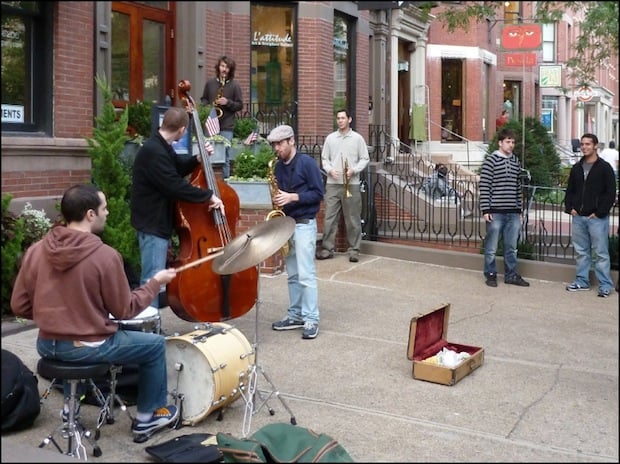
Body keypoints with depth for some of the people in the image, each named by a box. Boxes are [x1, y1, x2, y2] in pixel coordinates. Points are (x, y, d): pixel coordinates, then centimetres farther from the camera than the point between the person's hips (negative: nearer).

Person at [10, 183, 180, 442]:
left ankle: (71, 405, 43)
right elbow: (125, 311, -11)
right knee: (155, 345, 16)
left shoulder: (36, 250, -5)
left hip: (47, 346, 6)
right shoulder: (105, 256, -19)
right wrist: (156, 283, 3)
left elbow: (19, 306, 1)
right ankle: (147, 418, 26)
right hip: (89, 348, -6)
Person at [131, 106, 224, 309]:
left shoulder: (161, 147, 9)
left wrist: (197, 159, 6)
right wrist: (208, 196, -22)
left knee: (155, 278, 18)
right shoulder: (154, 152, -24)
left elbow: (178, 168, 24)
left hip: (160, 221, 11)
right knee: (152, 279, -7)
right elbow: (175, 185, -27)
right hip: (152, 224, -11)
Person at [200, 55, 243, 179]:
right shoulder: (210, 82, 8)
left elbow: (240, 105, 1)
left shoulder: (235, 85, 0)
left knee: (225, 156, -2)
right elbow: (203, 99, 17)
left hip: (226, 127, -3)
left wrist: (228, 102, -15)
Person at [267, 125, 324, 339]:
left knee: (306, 274, -8)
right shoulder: (278, 167, 12)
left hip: (304, 224, -7)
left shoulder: (307, 163, -8)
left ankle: (311, 319, -4)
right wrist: (277, 200, 0)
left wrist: (293, 197, -19)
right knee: (293, 275, 11)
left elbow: (318, 193, -11)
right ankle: (295, 315, 17)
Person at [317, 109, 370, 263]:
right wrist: (330, 170, -7)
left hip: (351, 184, -2)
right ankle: (327, 248, 7)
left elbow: (365, 159, 4)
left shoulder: (357, 138, 4)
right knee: (329, 217, 0)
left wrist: (353, 170, -11)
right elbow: (324, 158, 12)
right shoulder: (330, 138, 10)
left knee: (353, 218, 1)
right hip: (332, 184, 2)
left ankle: (354, 250, 8)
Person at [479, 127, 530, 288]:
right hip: (495, 212, -5)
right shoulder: (491, 160, -6)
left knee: (511, 247, 11)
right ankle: (491, 274, 16)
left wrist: (519, 209, 15)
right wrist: (485, 210, -12)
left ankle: (511, 275, 21)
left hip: (513, 213, 5)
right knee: (491, 248, 3)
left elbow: (518, 187, 17)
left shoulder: (516, 162, 12)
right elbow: (484, 186, -8)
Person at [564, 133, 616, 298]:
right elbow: (570, 190, 18)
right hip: (578, 217, 5)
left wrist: (599, 212, -12)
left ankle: (605, 285, 3)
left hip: (597, 218, -5)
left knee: (600, 252, -3)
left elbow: (610, 193, -7)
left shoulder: (605, 168, -4)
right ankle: (582, 281, 21)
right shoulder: (576, 168, 12)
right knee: (581, 252, 12)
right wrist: (570, 207, 4)